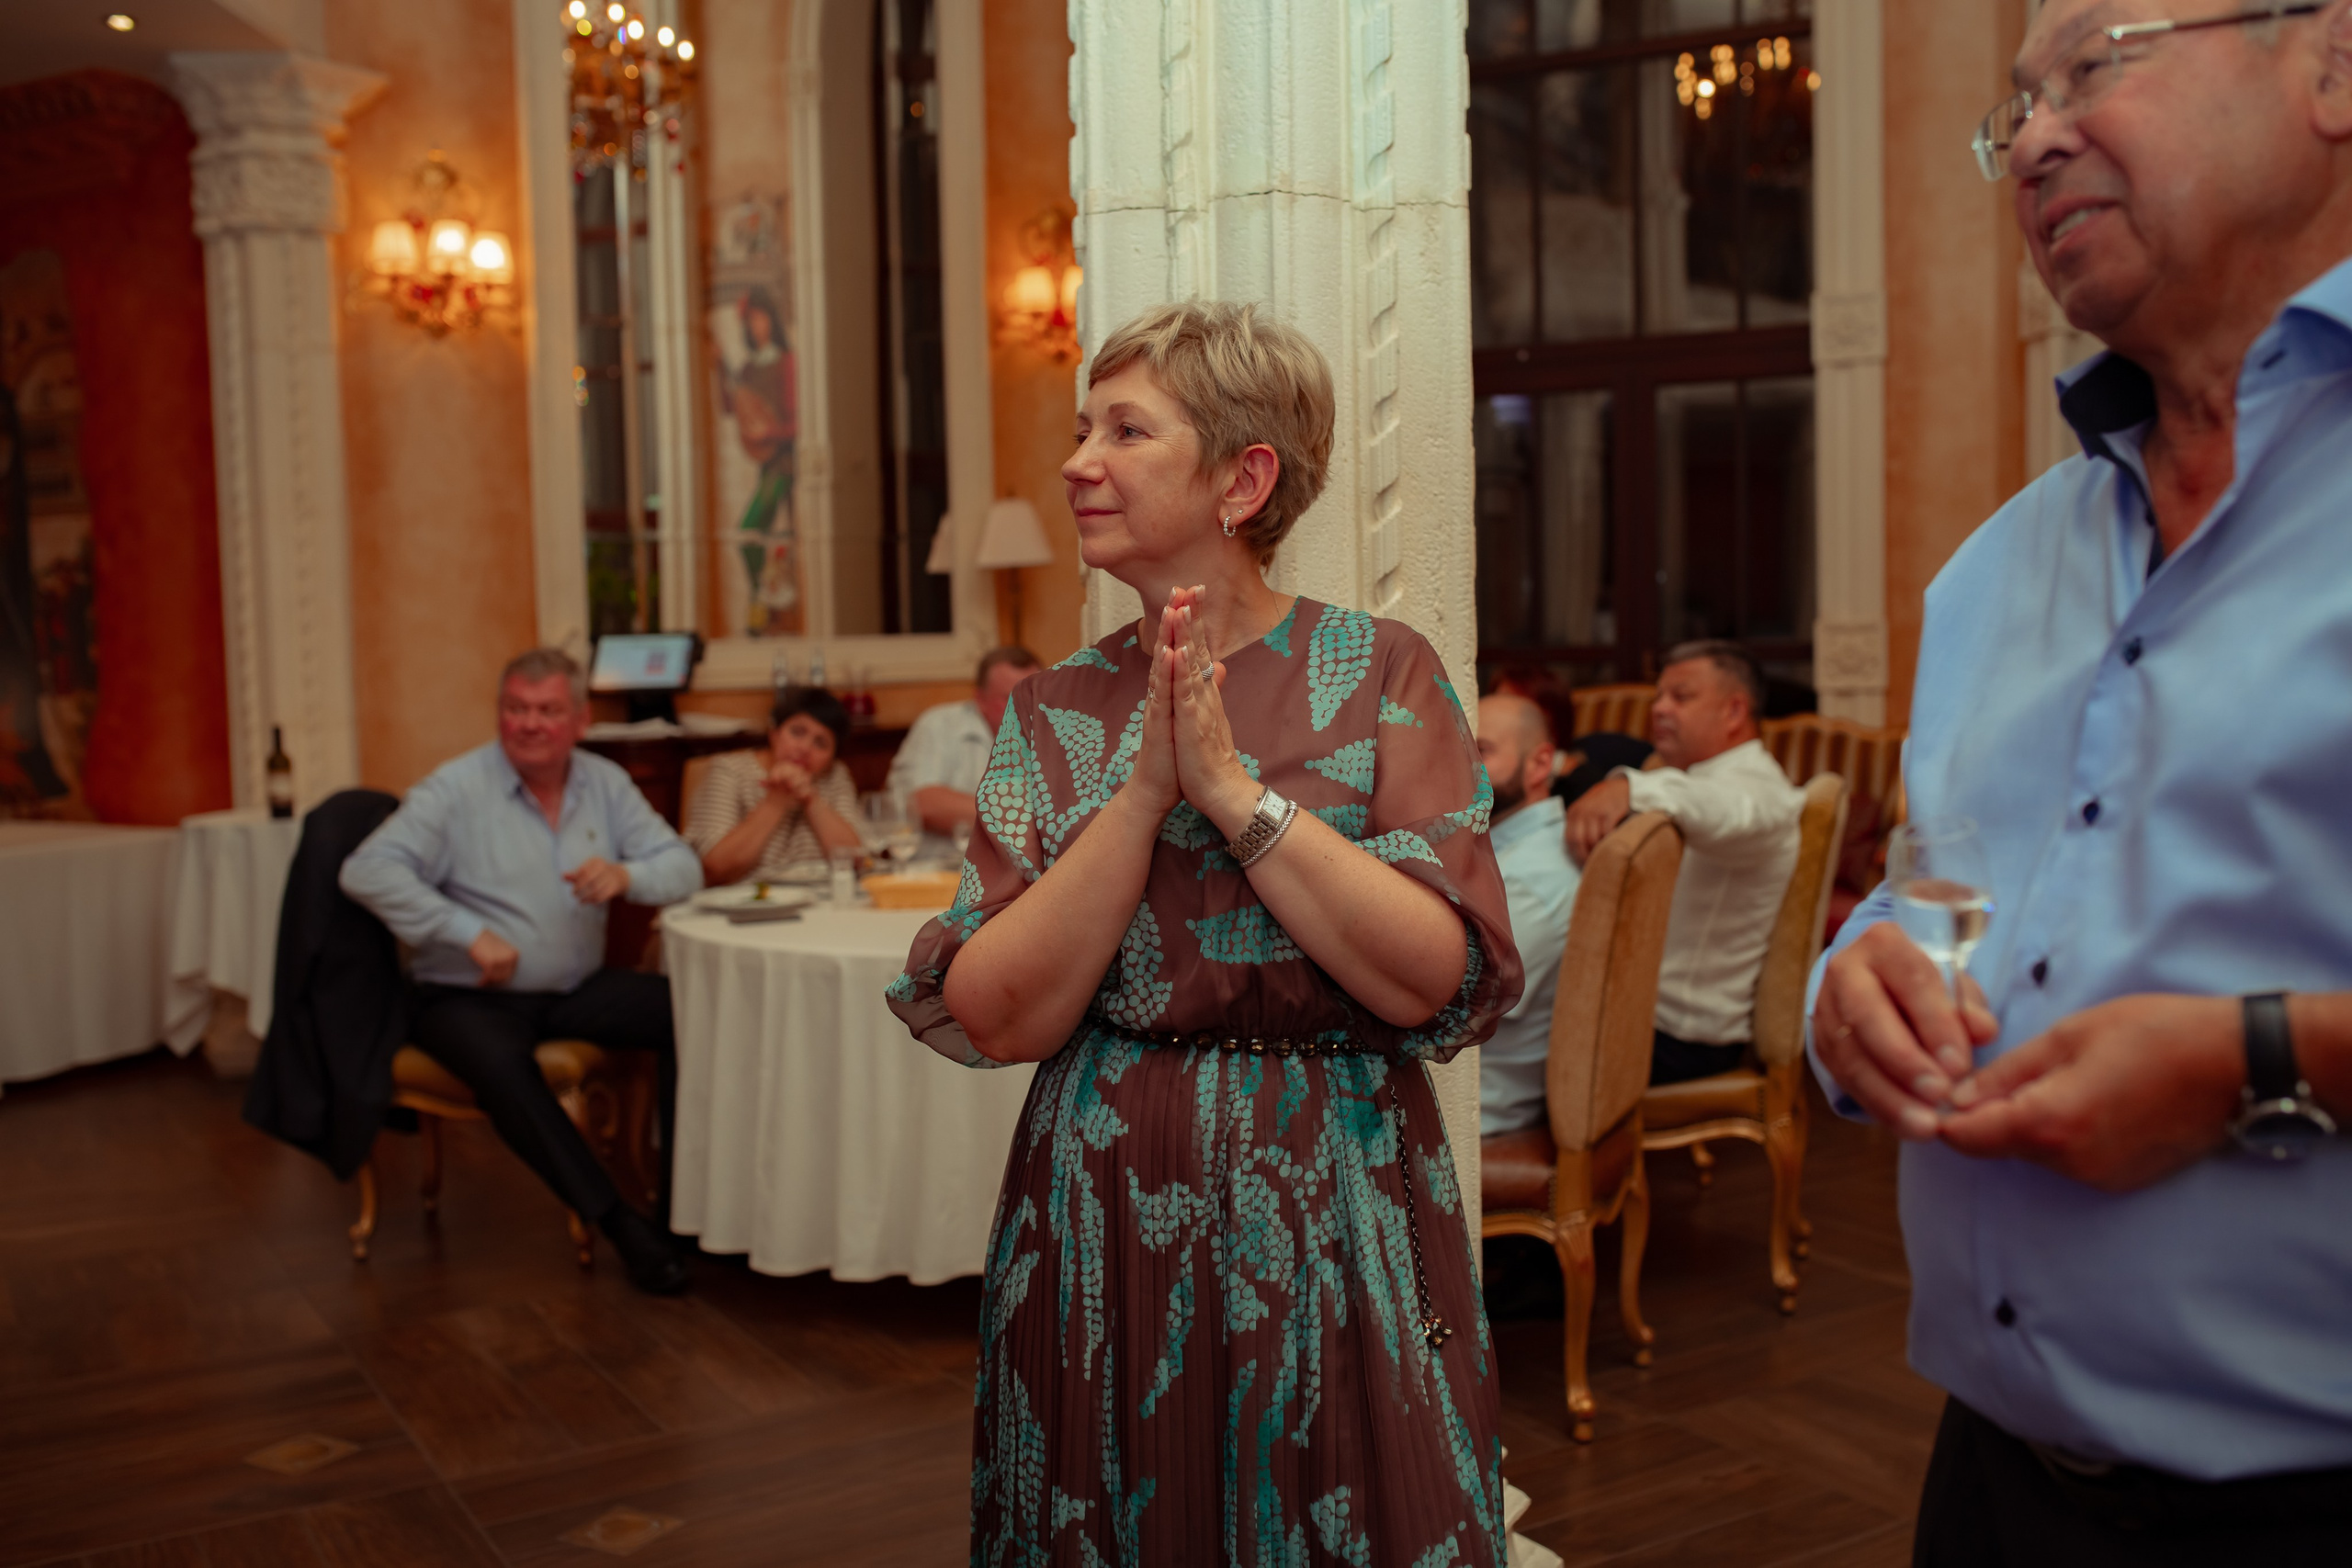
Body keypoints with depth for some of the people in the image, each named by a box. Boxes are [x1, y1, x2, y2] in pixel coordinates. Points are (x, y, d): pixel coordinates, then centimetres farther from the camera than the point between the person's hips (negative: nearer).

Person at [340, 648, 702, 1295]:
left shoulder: (606, 783, 6)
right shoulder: (457, 787, -8)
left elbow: (683, 866, 2)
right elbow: (366, 870, -18)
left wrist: (626, 876, -22)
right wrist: (470, 933, -25)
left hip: (576, 990, 5)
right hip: (469, 997, -4)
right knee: (501, 1064, -37)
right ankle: (619, 1223, -28)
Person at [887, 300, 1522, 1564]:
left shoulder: (1379, 674, -3)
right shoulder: (1054, 716, 3)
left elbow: (1436, 981, -15)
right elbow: (997, 1018, -8)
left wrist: (1234, 787, -17)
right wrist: (1146, 791, -16)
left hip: (1335, 1225, -2)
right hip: (1101, 1231, 2)